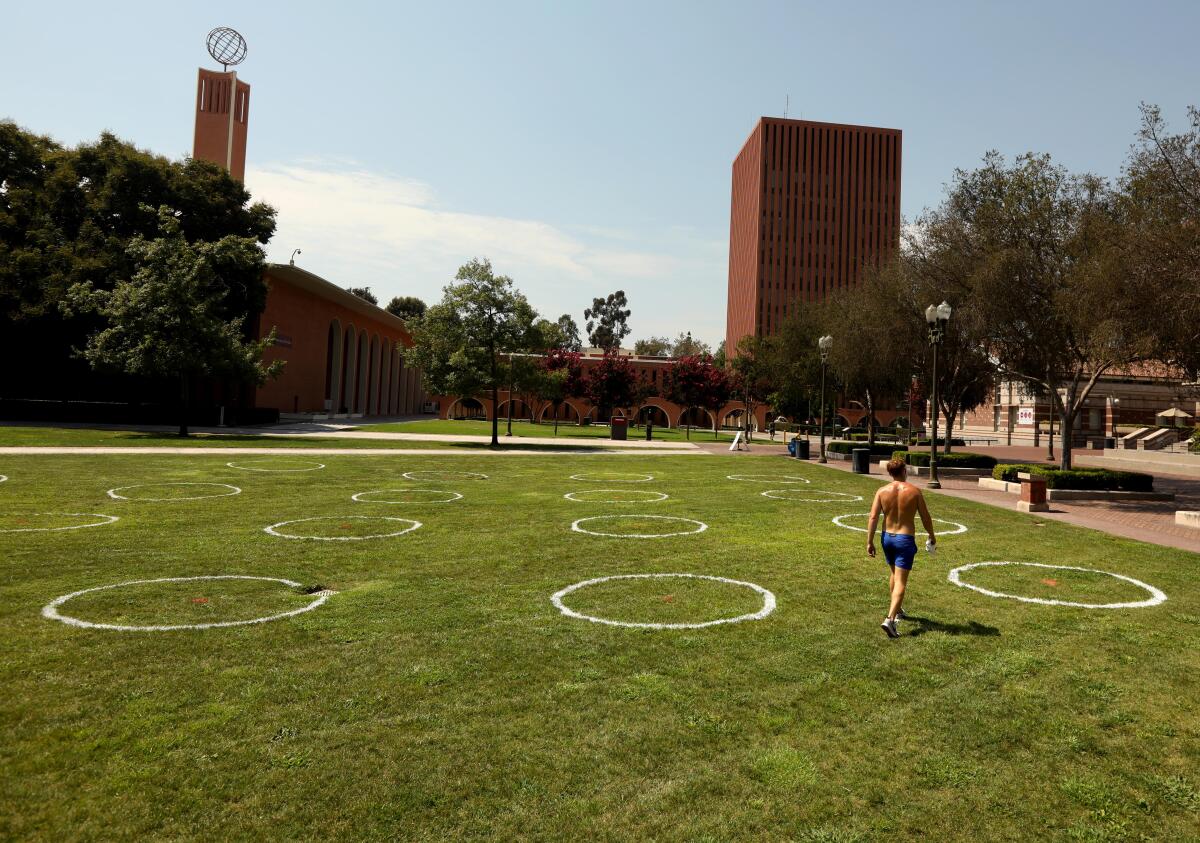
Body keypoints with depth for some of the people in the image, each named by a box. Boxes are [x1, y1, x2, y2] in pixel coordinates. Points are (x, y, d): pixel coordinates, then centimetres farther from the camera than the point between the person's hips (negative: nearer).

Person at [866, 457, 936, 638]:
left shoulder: (882, 491, -4)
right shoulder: (914, 491, -8)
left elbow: (873, 518, -8)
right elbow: (926, 518, -1)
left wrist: (869, 542, -3)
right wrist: (932, 536, 16)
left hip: (887, 537, 4)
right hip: (905, 539, -4)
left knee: (895, 574, 26)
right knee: (901, 581, -5)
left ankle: (897, 610, 41)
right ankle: (890, 619, -19)